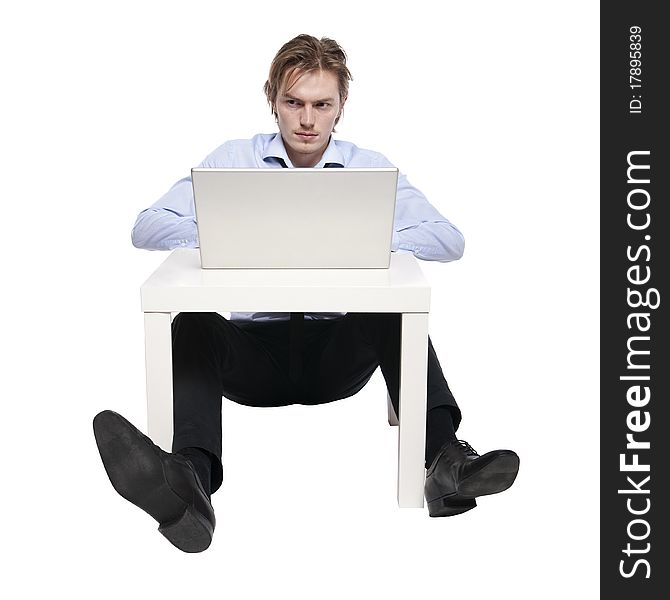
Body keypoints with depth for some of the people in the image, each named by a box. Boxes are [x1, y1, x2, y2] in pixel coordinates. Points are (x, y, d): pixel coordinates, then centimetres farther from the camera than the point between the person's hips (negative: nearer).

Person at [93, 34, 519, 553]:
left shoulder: (370, 168, 7)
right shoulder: (233, 159, 8)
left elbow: (450, 241, -4)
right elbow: (147, 227, 0)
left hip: (337, 350, 0)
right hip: (253, 345, 0)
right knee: (192, 326, -31)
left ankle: (445, 460, -44)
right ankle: (189, 481, -55)